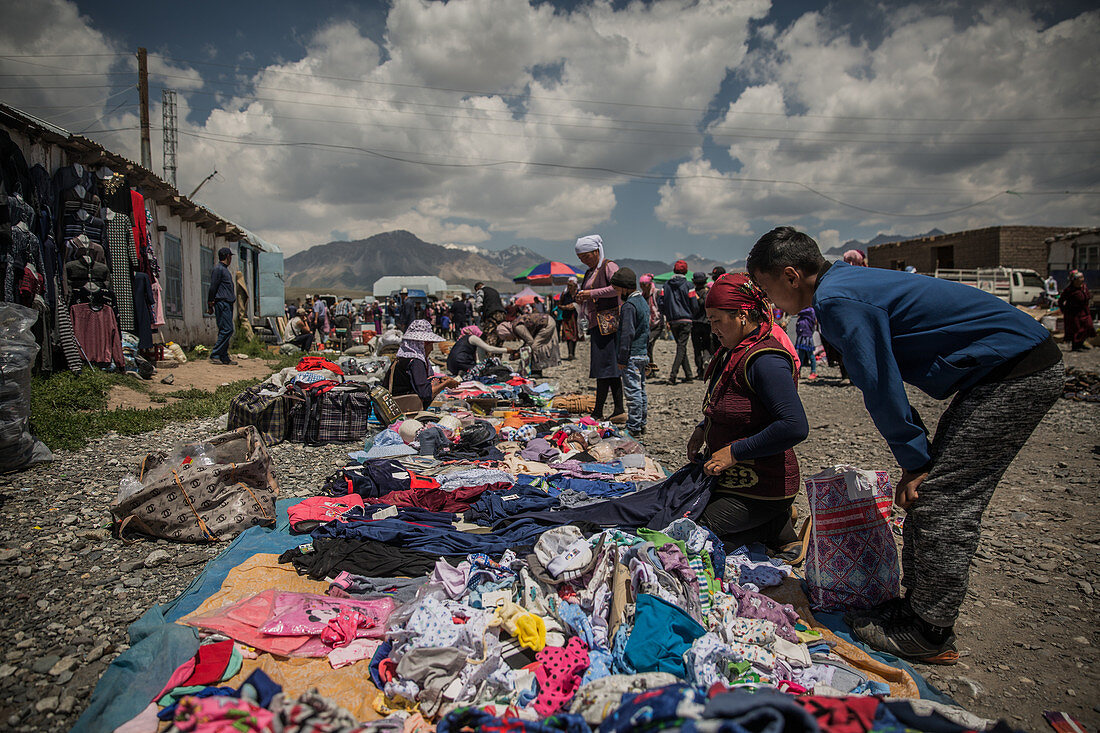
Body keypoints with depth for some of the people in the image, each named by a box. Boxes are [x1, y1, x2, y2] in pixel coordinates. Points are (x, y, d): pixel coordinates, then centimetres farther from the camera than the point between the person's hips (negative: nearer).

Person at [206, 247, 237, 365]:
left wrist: (210, 304, 21)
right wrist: (210, 304, -11)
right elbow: (212, 287, -11)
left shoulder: (224, 269, 22)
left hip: (227, 304, 10)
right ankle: (215, 355, -10)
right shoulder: (218, 269, -8)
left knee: (226, 331, 7)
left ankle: (224, 357, 9)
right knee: (226, 330, -13)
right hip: (222, 303, -10)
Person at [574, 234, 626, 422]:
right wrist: (581, 299, 6)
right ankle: (619, 411, 8)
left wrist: (592, 293, -20)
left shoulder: (609, 266, -4)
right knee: (611, 370, 6)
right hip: (597, 324, 9)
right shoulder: (590, 272, 22)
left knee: (604, 366, -8)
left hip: (608, 322, -9)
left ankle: (597, 413, -5)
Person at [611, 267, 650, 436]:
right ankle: (641, 424, 24)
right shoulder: (643, 302, 15)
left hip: (632, 357, -10)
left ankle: (634, 428, 0)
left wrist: (622, 359, -17)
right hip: (643, 354, 10)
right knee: (641, 390, 15)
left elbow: (627, 334, -20)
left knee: (632, 392, -5)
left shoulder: (629, 305, -16)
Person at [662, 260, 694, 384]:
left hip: (673, 321, 4)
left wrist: (668, 318, 12)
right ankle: (673, 375, -16)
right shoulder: (687, 284, -3)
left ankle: (689, 375, 16)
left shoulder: (666, 285, 8)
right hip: (685, 320, -4)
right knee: (682, 347, -4)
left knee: (681, 347, 13)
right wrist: (691, 316, 13)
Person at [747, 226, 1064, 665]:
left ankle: (929, 635, 3)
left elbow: (880, 387, -19)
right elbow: (886, 379, 15)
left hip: (1016, 373, -10)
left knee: (941, 503, -8)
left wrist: (914, 459, -9)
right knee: (929, 493, 11)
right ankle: (919, 607, 21)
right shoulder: (848, 283, 12)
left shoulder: (836, 299, -20)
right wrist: (916, 457, 15)